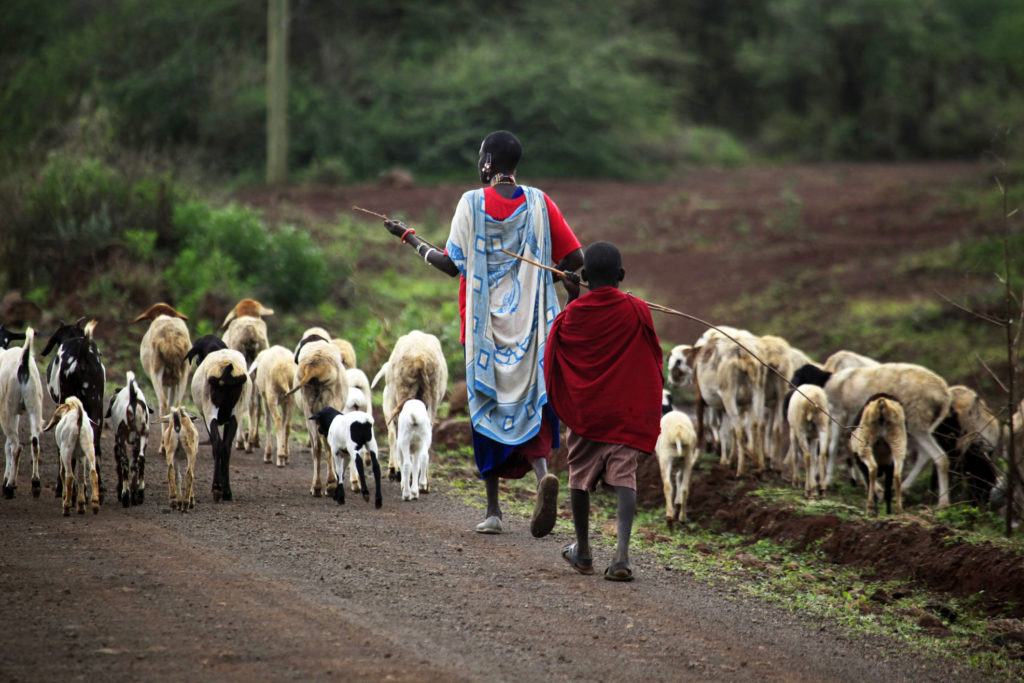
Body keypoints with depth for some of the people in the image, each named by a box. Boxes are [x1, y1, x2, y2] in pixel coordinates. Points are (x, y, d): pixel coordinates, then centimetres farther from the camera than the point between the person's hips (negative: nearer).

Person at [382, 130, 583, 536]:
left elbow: (451, 264, -6)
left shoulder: (472, 203, -7)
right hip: (530, 325, 1)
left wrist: (409, 238, 7)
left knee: (487, 410, 10)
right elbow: (575, 258, -3)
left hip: (485, 324, -1)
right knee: (529, 405, 5)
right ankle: (542, 475, -25)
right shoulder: (539, 202, 0)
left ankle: (493, 510, 10)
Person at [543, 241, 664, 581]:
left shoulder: (573, 313, -5)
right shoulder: (636, 310, -6)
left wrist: (570, 297, 20)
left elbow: (557, 346, 14)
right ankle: (622, 553, -21)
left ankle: (583, 551, 27)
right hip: (625, 409, -1)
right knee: (624, 477, -4)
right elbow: (652, 357, 3)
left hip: (582, 408, 1)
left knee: (580, 476, 15)